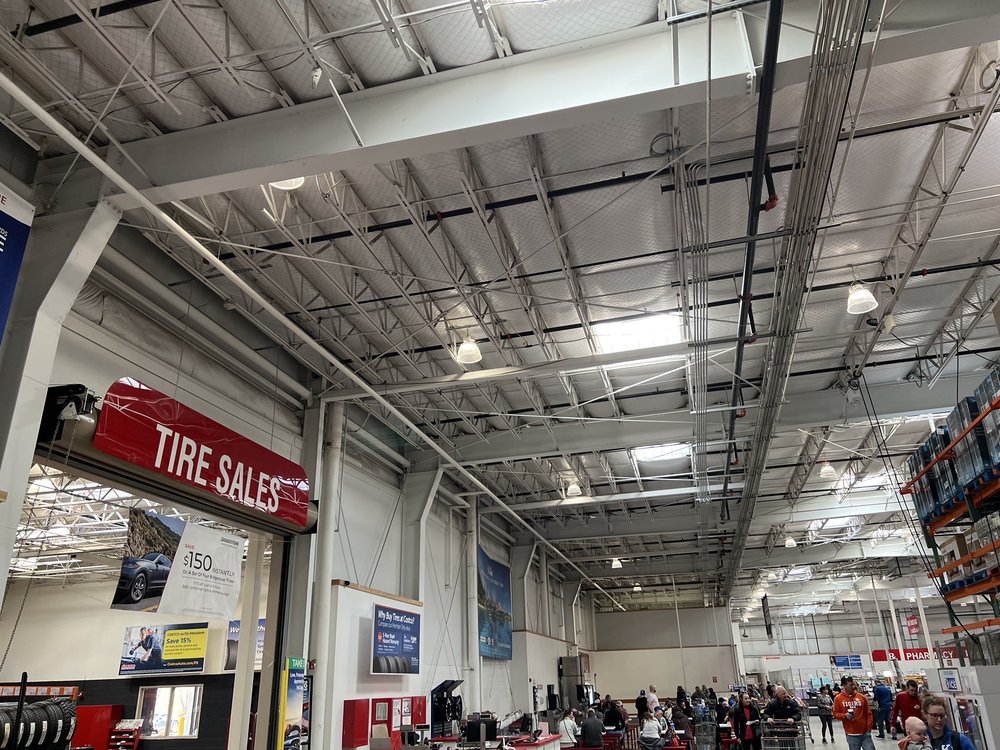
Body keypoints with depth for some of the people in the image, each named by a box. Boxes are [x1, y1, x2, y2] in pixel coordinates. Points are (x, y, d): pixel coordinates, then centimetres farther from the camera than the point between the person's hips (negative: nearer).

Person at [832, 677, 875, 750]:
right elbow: (835, 714, 2)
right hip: (851, 734, -2)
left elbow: (868, 714, 8)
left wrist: (869, 728, 3)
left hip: (865, 733, 2)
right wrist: (845, 715, -16)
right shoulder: (838, 698, -2)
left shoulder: (862, 697, 3)